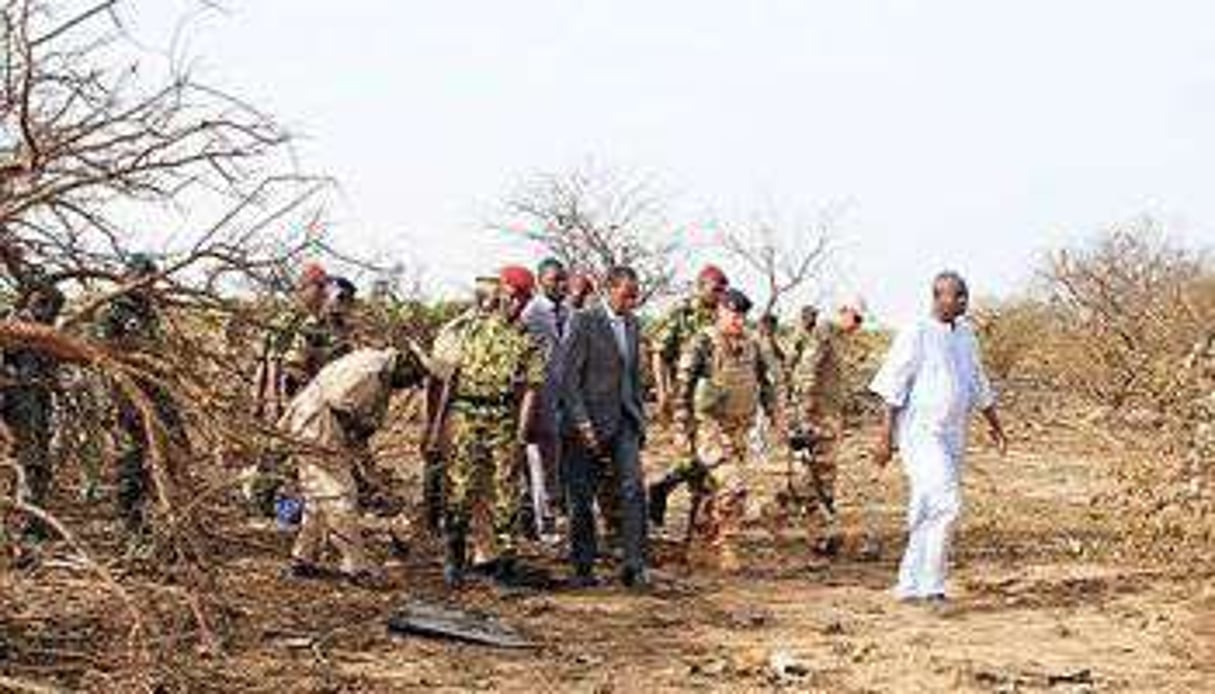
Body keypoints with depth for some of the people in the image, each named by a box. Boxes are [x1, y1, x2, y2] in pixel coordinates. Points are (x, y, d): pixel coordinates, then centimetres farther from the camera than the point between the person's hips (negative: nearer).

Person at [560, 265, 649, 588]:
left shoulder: (632, 324, 12)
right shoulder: (584, 322, -9)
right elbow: (568, 376, -12)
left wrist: (640, 417, 15)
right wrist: (582, 422, -17)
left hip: (624, 421, 5)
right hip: (590, 423, -5)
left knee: (633, 489, -7)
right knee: (583, 497, 3)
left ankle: (634, 566, -4)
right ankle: (583, 566, 15)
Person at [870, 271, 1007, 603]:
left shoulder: (966, 336, 13)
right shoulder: (916, 335, -9)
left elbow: (978, 386, 25)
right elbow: (894, 389, -11)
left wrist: (996, 426, 26)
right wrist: (886, 437, -15)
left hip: (952, 436, 7)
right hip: (921, 433, -7)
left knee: (927, 513, 10)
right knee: (946, 504, -17)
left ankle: (909, 586, 17)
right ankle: (931, 584, -10)